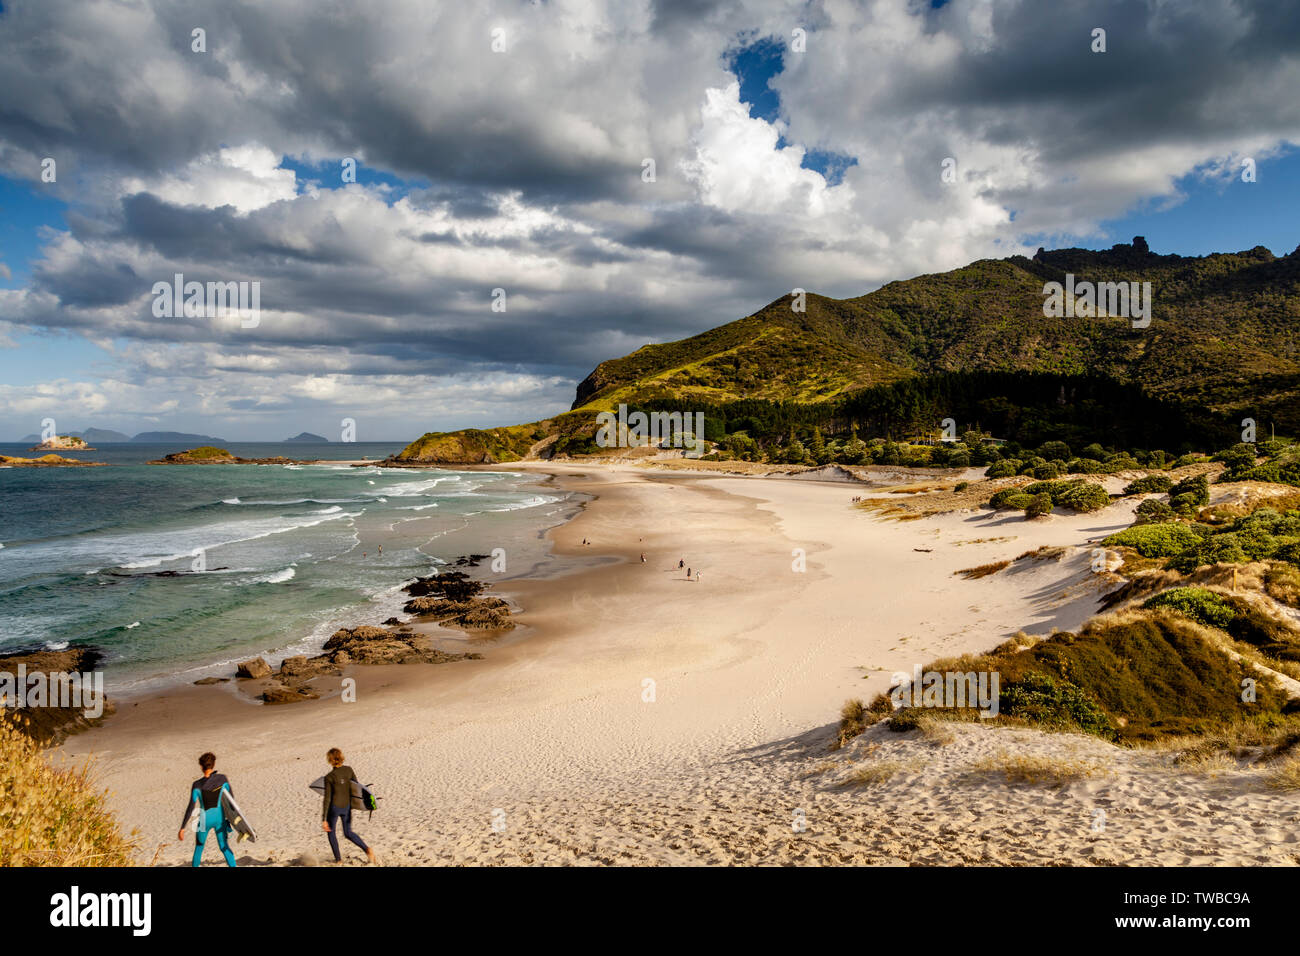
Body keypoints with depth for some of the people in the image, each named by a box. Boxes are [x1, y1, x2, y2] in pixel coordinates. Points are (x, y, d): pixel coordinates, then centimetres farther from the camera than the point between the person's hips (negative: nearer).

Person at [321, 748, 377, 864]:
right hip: (347, 807, 4)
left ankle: (338, 859, 27)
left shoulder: (329, 777, -17)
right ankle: (367, 849, 1)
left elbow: (327, 799, -16)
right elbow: (357, 786, 3)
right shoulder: (348, 770, -6)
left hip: (334, 807, -4)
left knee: (331, 832, 23)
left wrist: (323, 820, -12)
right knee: (348, 833, 20)